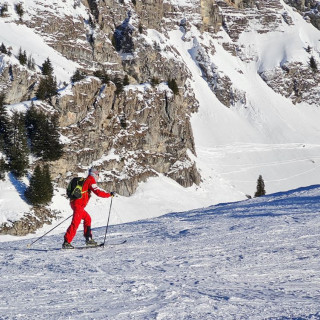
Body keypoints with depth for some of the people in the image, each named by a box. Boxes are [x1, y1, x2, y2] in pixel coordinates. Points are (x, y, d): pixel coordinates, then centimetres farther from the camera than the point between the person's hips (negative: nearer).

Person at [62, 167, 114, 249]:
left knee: (87, 218, 20)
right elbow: (98, 192, -14)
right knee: (75, 223, -13)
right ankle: (66, 242, -19)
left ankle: (88, 239, 17)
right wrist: (109, 194, -4)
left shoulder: (85, 180, 23)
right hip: (78, 205, -10)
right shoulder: (91, 180, -4)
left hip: (74, 203, 10)